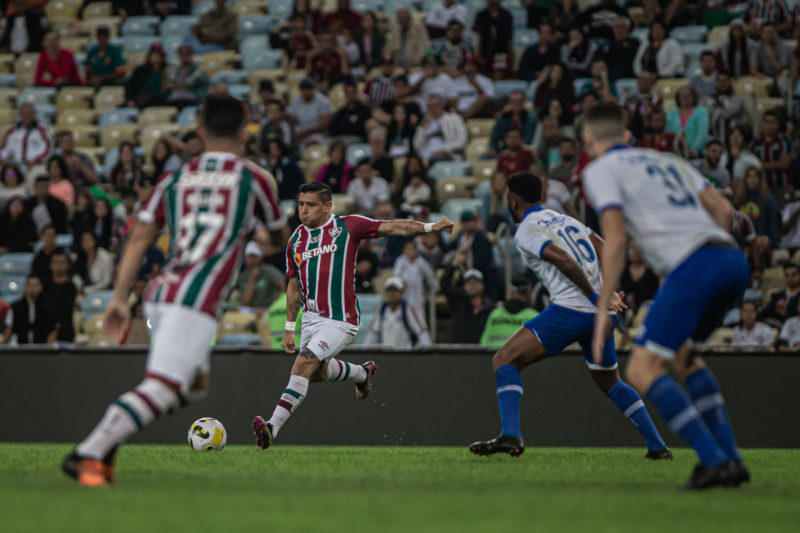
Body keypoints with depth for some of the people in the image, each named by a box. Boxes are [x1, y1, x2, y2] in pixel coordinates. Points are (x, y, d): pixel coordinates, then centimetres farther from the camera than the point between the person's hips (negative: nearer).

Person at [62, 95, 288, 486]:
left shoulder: (176, 178, 16)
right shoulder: (253, 178, 7)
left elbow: (139, 238, 9)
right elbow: (279, 237, 22)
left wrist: (119, 298, 9)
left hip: (161, 292, 7)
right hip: (196, 300, -7)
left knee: (194, 383, 20)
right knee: (161, 390, -13)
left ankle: (104, 444, 6)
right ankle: (88, 454, -27)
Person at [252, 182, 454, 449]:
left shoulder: (347, 226, -5)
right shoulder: (296, 240, 10)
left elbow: (392, 227, -7)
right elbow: (294, 286, 17)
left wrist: (431, 226, -17)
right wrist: (289, 329, 15)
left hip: (340, 321, -7)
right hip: (311, 318, 7)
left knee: (304, 364, -20)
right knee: (317, 372, 19)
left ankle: (273, 426, -24)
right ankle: (362, 373, 48)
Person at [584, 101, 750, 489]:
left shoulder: (600, 171, 9)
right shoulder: (667, 161, 29)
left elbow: (615, 240, -4)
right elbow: (723, 208, 21)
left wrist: (604, 309, -2)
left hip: (693, 266, -8)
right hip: (733, 260, 8)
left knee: (642, 371, -4)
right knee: (682, 353, 28)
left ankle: (714, 461, -16)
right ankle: (731, 458, 19)